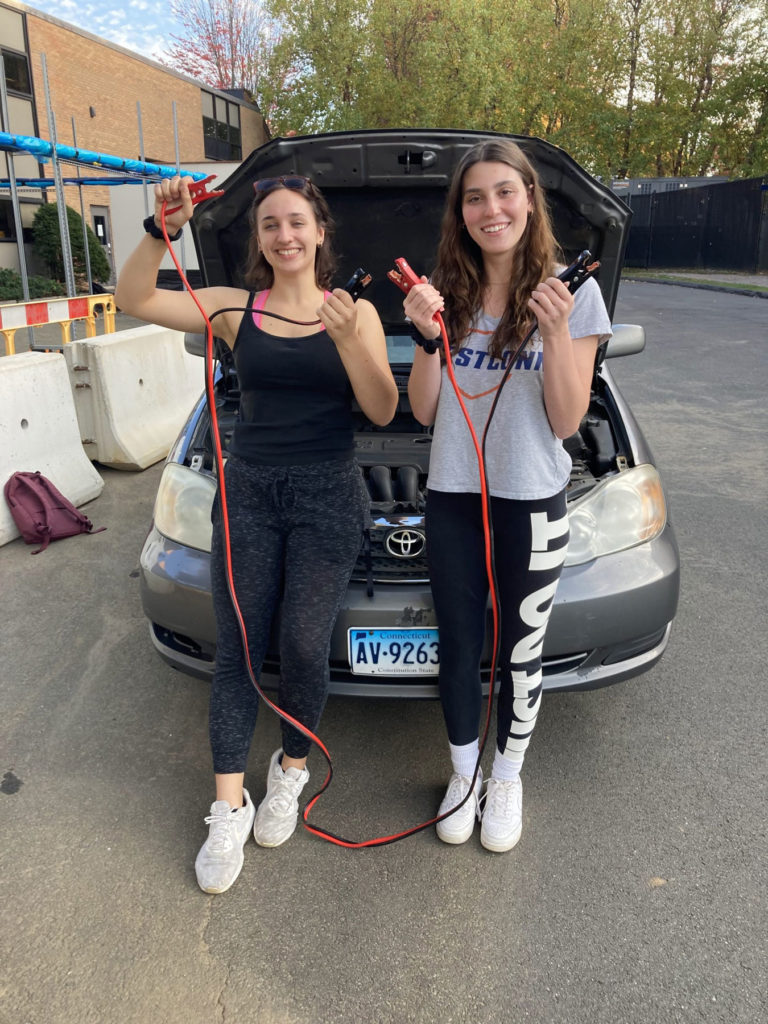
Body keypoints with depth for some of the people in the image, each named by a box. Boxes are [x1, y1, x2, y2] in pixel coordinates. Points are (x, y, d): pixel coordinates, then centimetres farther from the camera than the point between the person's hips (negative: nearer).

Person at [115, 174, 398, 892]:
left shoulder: (354, 312, 2)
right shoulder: (235, 308, 4)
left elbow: (382, 410, -7)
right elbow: (134, 300, -4)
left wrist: (348, 339, -21)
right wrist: (162, 228, -17)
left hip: (327, 496, -1)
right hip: (248, 491, 2)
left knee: (303, 645, 1)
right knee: (236, 649, 3)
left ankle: (292, 768, 30)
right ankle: (229, 807, 17)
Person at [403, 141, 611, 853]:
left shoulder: (573, 294, -4)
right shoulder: (447, 294, 5)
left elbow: (567, 420, -9)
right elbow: (424, 411, 1)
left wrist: (557, 332, -22)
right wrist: (428, 338, -14)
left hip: (531, 501, -2)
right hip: (451, 498, 3)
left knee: (519, 651, 11)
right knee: (458, 646, 12)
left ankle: (507, 779, 35)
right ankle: (464, 772, 35)